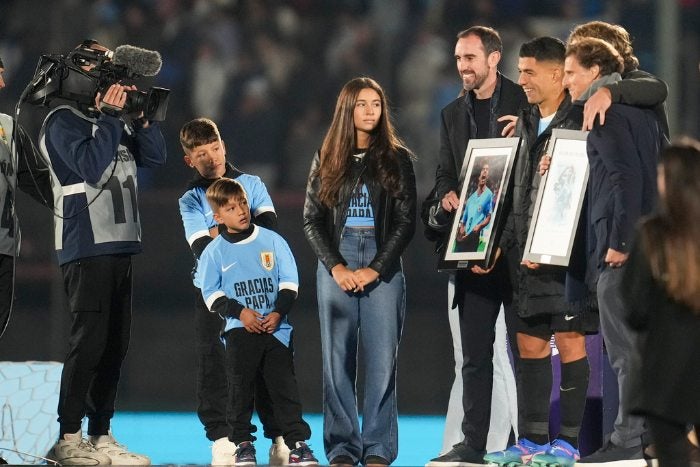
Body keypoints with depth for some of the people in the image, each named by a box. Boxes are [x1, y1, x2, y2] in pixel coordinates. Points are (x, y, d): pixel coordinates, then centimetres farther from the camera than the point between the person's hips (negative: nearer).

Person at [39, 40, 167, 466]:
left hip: (120, 245, 8)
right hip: (86, 247, -8)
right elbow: (91, 166, -19)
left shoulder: (114, 121, 18)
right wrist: (109, 118, -14)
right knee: (89, 342, -11)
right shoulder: (63, 120, -5)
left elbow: (156, 156, 12)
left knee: (115, 345, 7)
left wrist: (141, 118, 0)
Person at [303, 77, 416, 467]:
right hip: (336, 267, 2)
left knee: (382, 361, -6)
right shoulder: (327, 159, 10)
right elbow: (312, 219, 7)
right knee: (338, 361, 0)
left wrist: (375, 269, -9)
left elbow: (406, 221, 1)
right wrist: (336, 267, -7)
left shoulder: (397, 159, 6)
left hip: (383, 269, -2)